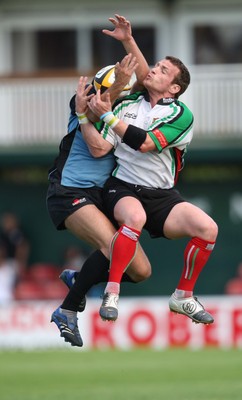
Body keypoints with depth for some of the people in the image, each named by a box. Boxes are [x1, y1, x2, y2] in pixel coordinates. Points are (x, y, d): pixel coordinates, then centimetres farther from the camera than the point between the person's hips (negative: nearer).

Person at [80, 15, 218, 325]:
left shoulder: (181, 115, -3)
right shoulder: (126, 104, 4)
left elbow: (144, 143, -17)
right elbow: (99, 149, -3)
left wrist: (107, 115, -16)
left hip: (162, 195, 1)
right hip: (122, 190, -1)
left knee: (207, 229, -22)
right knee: (135, 216, -38)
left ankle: (183, 297, 1)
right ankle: (112, 293, -25)